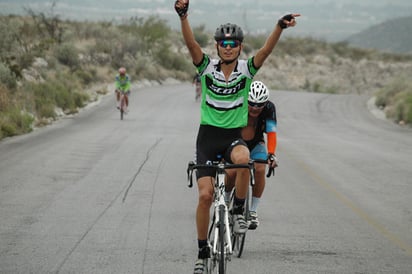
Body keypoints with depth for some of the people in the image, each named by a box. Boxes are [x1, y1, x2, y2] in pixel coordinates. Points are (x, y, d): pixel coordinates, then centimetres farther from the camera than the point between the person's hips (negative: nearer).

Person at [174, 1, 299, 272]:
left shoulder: (247, 69, -4)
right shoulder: (207, 67, -5)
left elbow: (267, 50, -20)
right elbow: (191, 44, -20)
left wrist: (280, 27, -38)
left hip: (235, 135, -1)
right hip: (208, 136, 1)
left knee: (243, 159, -37)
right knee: (205, 195, -8)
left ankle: (239, 210, -14)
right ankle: (203, 250, 9)